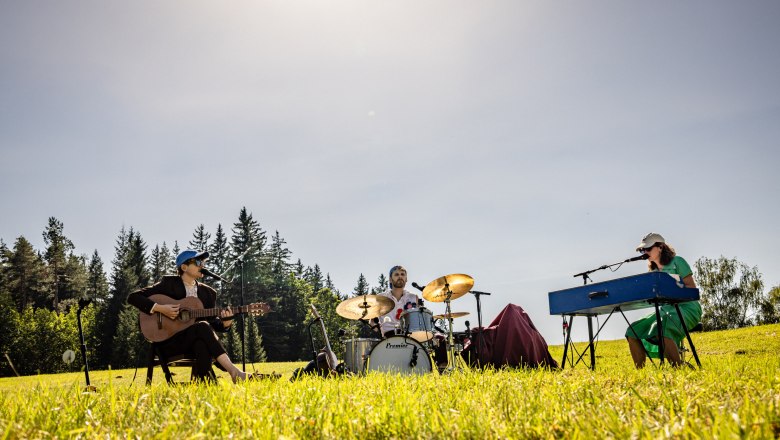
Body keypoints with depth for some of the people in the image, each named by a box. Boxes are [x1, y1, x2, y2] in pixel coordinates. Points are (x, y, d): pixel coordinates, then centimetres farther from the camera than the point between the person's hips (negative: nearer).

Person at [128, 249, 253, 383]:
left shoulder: (208, 292, 13)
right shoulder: (168, 283, 3)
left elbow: (212, 322, 12)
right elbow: (133, 297, -1)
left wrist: (225, 322, -11)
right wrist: (159, 308, -15)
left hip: (195, 340, 3)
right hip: (169, 341, -3)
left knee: (202, 344, -36)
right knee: (202, 326, -33)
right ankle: (234, 372, -41)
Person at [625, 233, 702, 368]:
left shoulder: (677, 261, -1)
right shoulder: (654, 271, 18)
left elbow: (692, 287, -7)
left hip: (686, 307, -7)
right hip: (666, 309, 7)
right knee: (633, 331, -11)